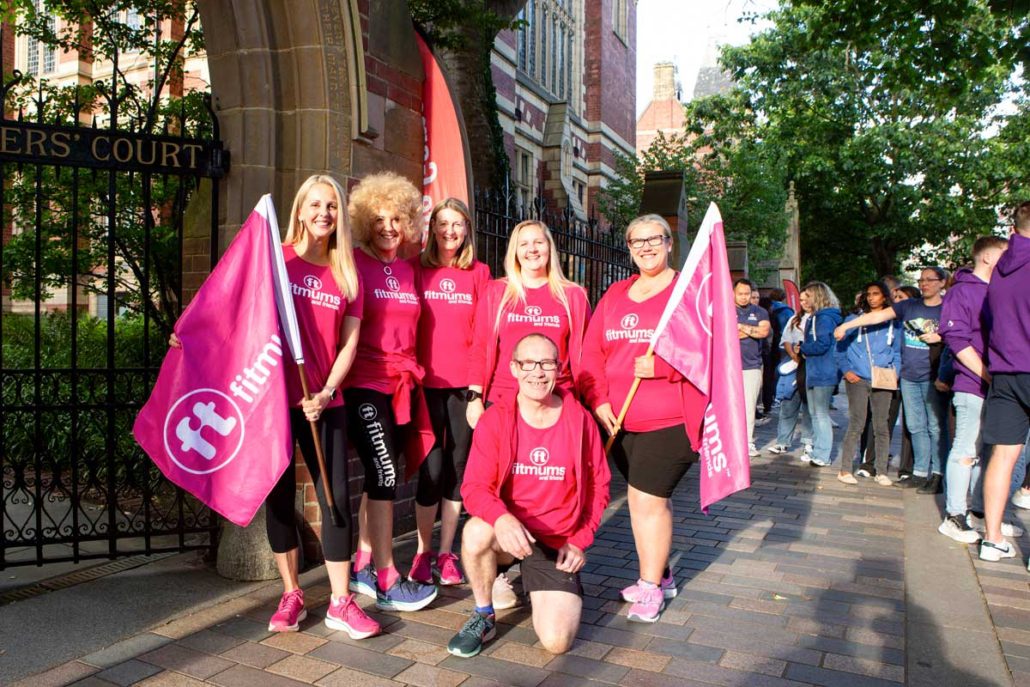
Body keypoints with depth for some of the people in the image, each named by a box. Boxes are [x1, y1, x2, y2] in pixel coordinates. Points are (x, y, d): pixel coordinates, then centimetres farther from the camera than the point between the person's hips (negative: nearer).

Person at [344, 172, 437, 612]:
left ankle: (363, 566, 23)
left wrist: (412, 375, 16)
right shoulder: (354, 264, -5)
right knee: (385, 473, -9)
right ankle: (386, 582, 1)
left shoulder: (407, 270, 14)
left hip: (402, 383, 6)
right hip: (365, 383, -6)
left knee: (379, 475, 10)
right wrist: (337, 377, -14)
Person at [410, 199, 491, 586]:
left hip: (466, 382, 2)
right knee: (432, 467, -2)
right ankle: (423, 551, 17)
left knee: (458, 465, 7)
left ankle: (445, 553, 20)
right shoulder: (417, 270, 3)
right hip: (428, 381, -2)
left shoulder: (479, 273, 8)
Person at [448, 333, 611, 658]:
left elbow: (598, 486, 5)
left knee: (556, 641, -14)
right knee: (476, 531, -36)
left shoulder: (579, 419, -5)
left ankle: (539, 589, 23)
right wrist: (501, 518, -35)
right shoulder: (495, 418, -8)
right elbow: (475, 486, -14)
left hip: (558, 542, 1)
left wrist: (580, 541, -1)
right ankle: (483, 616, -6)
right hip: (508, 533, 0)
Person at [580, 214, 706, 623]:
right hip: (620, 420, 5)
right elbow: (591, 351, 7)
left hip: (671, 418, -5)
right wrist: (598, 400, -5)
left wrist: (661, 366, -21)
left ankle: (650, 588, 12)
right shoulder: (614, 295, 12)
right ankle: (660, 577, 32)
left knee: (648, 498, -6)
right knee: (648, 498, 15)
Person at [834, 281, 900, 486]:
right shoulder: (854, 320, 8)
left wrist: (895, 371, -2)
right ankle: (845, 469, 1)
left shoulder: (893, 323, 13)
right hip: (858, 379, -2)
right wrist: (846, 370, -6)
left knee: (881, 426, 5)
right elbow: (841, 348, 7)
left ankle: (881, 472, 13)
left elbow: (897, 352, 14)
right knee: (856, 425, -5)